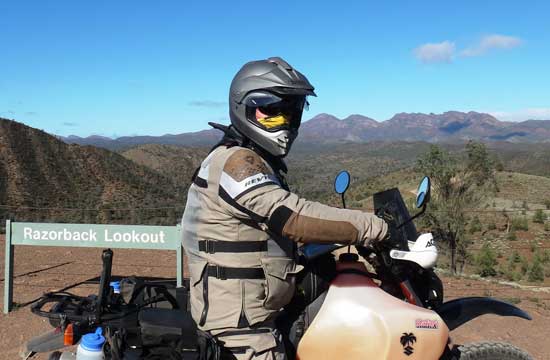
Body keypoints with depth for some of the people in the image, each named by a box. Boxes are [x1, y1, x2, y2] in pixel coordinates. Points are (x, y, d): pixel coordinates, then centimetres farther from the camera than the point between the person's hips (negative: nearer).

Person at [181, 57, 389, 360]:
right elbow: (291, 216, -30)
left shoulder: (260, 162, 15)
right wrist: (367, 225, -25)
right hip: (240, 318, -10)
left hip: (256, 309, 10)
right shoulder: (236, 162, -18)